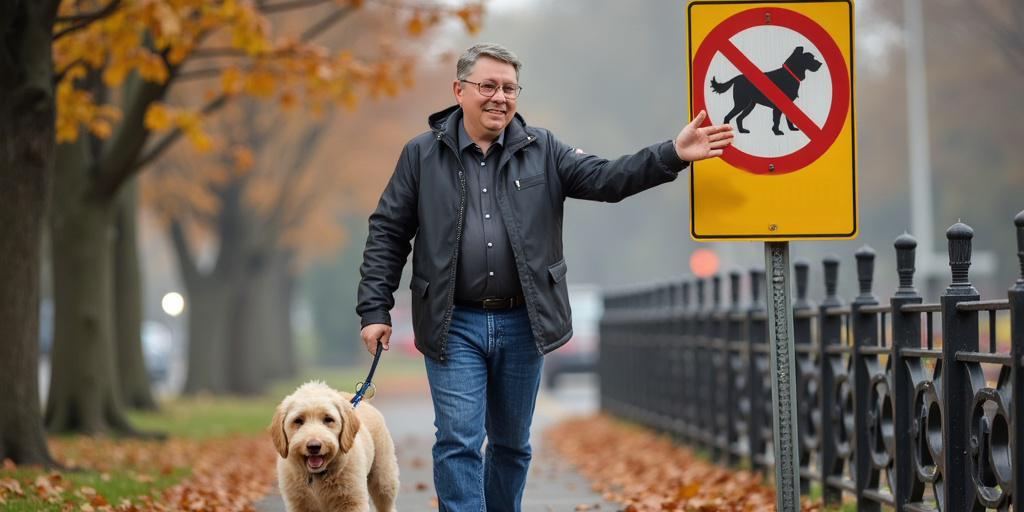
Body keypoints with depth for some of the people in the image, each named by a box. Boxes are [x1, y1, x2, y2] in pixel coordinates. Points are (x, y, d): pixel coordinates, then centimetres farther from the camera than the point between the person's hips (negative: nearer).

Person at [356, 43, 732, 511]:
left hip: (521, 323, 3)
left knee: (512, 442, 13)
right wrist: (375, 309, -5)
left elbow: (606, 178, -3)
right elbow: (388, 233, 3)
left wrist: (672, 156, -18)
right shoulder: (421, 155, 2)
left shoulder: (542, 151, 7)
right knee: (459, 443, -8)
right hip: (454, 326, -3)